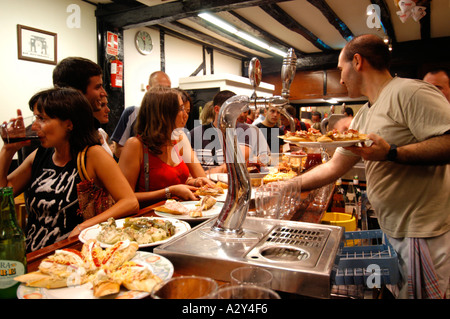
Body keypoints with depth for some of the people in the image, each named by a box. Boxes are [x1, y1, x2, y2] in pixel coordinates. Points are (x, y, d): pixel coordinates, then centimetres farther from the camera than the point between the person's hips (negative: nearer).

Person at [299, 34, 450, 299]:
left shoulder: (410, 92, -13)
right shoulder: (364, 116, 13)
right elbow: (334, 167, 14)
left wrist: (392, 153, -30)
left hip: (423, 233, -8)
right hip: (393, 230, 8)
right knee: (395, 291, 16)